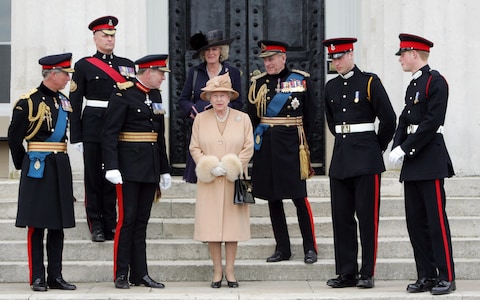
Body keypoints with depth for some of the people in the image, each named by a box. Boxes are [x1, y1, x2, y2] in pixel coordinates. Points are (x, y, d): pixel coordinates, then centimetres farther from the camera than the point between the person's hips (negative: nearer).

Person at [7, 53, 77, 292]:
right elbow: (14, 137, -3)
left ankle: (55, 276, 13)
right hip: (38, 168, -7)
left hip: (60, 167, 7)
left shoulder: (64, 101, 12)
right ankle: (37, 278, 4)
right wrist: (22, 164, 3)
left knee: (58, 224, 8)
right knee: (36, 225, -2)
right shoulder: (29, 101, -9)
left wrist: (58, 157, 16)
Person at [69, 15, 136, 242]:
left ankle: (110, 223, 13)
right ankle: (96, 225, 9)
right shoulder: (84, 65, 3)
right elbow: (74, 103, 0)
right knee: (93, 176, 2)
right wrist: (76, 136, -5)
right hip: (93, 128, -2)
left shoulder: (127, 65, 12)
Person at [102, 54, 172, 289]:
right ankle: (121, 274, 2)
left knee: (141, 222, 9)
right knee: (127, 219, -5)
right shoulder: (123, 94, -9)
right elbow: (109, 134, -14)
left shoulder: (156, 96, 14)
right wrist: (112, 167, -22)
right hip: (129, 167, -7)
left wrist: (164, 170, 19)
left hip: (150, 168, 7)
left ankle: (140, 274, 12)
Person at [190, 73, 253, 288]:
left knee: (233, 225, 0)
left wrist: (231, 167, -10)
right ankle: (217, 271, 6)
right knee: (211, 226, -2)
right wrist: (210, 167, -8)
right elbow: (194, 148, 6)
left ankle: (230, 270, 7)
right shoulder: (200, 119, 7)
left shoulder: (243, 118, 5)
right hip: (209, 182, 0)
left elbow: (248, 148, 2)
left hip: (234, 182, 0)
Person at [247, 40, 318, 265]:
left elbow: (310, 114, 6)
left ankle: (310, 248, 3)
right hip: (266, 147, 4)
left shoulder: (301, 79, 0)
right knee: (272, 198, 7)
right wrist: (260, 138, 4)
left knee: (299, 197, -5)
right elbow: (251, 116, 10)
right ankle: (282, 248, 15)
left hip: (291, 145, -3)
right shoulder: (258, 82, 7)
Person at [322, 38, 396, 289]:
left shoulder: (369, 82, -5)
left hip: (366, 157, -6)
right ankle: (346, 273, 11)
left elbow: (389, 119, -4)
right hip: (340, 156, 6)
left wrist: (378, 146, 4)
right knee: (341, 216, 5)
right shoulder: (331, 87, 12)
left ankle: (367, 273, 2)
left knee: (367, 215, -3)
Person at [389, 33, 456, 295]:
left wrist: (406, 149, -17)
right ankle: (426, 276, 14)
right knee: (415, 221, 8)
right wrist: (396, 150, 0)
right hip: (412, 163, 9)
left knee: (436, 219, -6)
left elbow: (432, 122, -18)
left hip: (431, 160, -9)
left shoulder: (436, 81, -9)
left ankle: (446, 277, -1)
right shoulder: (413, 85, 18)